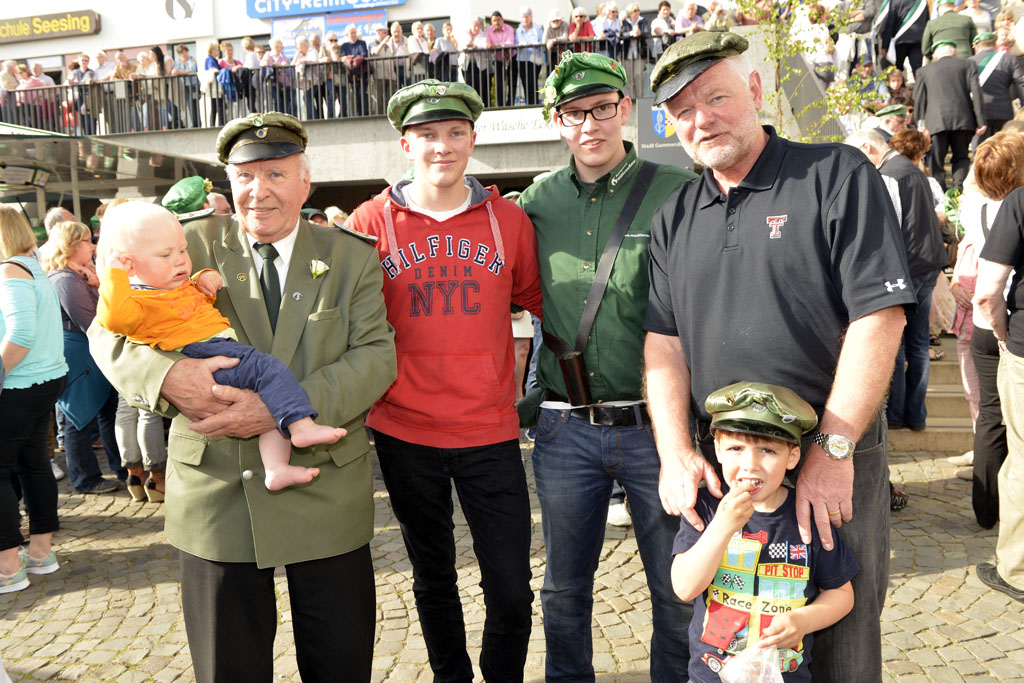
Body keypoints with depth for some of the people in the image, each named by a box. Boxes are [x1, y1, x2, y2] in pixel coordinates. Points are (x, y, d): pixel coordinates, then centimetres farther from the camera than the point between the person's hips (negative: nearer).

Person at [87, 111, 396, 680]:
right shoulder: (189, 246, 2)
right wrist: (166, 374, -22)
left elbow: (375, 355, -8)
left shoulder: (353, 258, 2)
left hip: (325, 497, 0)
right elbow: (110, 330, 1)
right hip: (214, 496, 0)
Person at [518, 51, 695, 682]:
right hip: (565, 432, 3)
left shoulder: (676, 192, -4)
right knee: (565, 587, 17)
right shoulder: (537, 202, 6)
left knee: (680, 591, 11)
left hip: (656, 425, -2)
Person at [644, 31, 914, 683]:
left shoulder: (839, 176, -5)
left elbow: (880, 316, -12)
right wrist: (677, 453, -6)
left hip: (837, 463, -4)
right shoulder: (674, 216, 9)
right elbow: (664, 342, 5)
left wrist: (832, 449, -17)